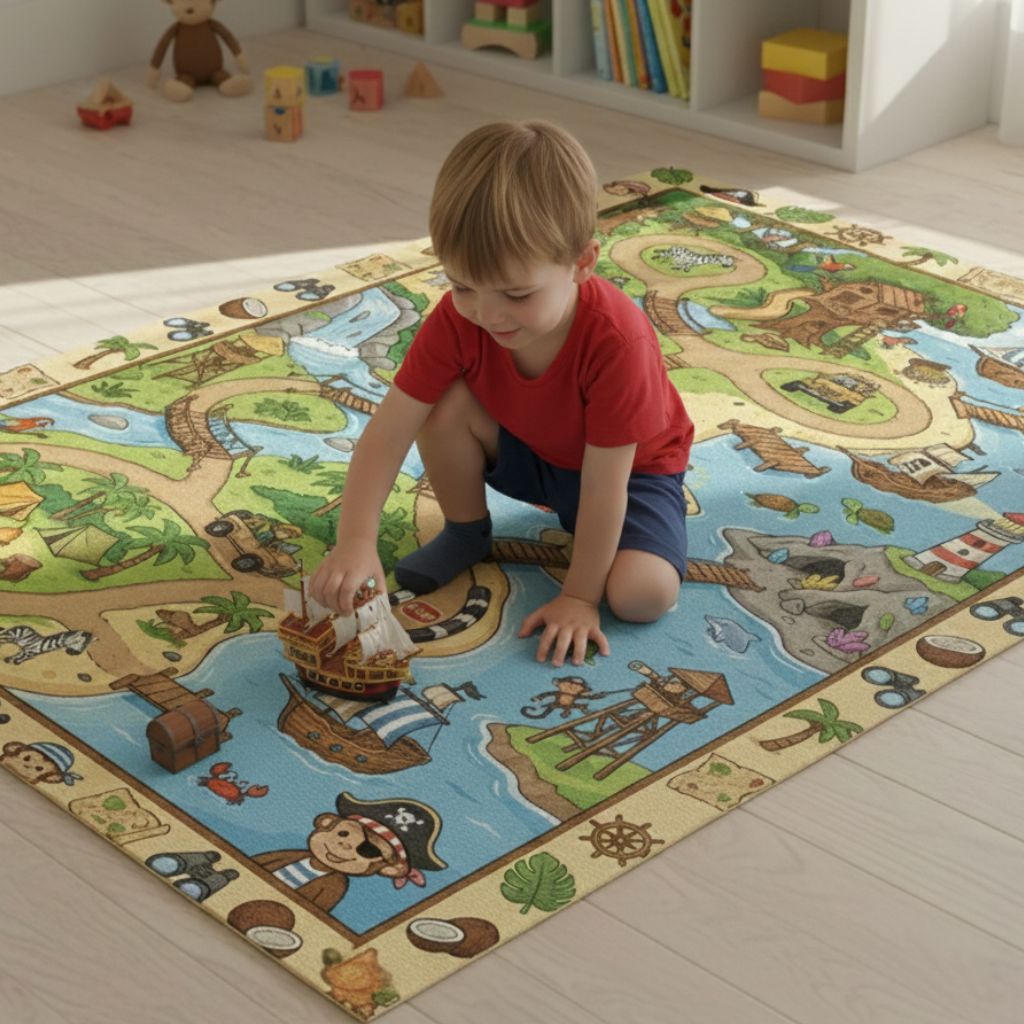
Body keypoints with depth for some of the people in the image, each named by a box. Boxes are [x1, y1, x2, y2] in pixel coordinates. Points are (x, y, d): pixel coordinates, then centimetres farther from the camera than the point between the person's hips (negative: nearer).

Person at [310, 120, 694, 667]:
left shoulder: (617, 340, -39)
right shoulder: (458, 317, -27)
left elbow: (601, 485, -32)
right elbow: (387, 432, -28)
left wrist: (578, 596, -25)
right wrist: (355, 542, -40)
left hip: (627, 467, -4)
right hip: (524, 451, 4)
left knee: (644, 593, -29)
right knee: (447, 405, -26)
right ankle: (466, 532, 1)